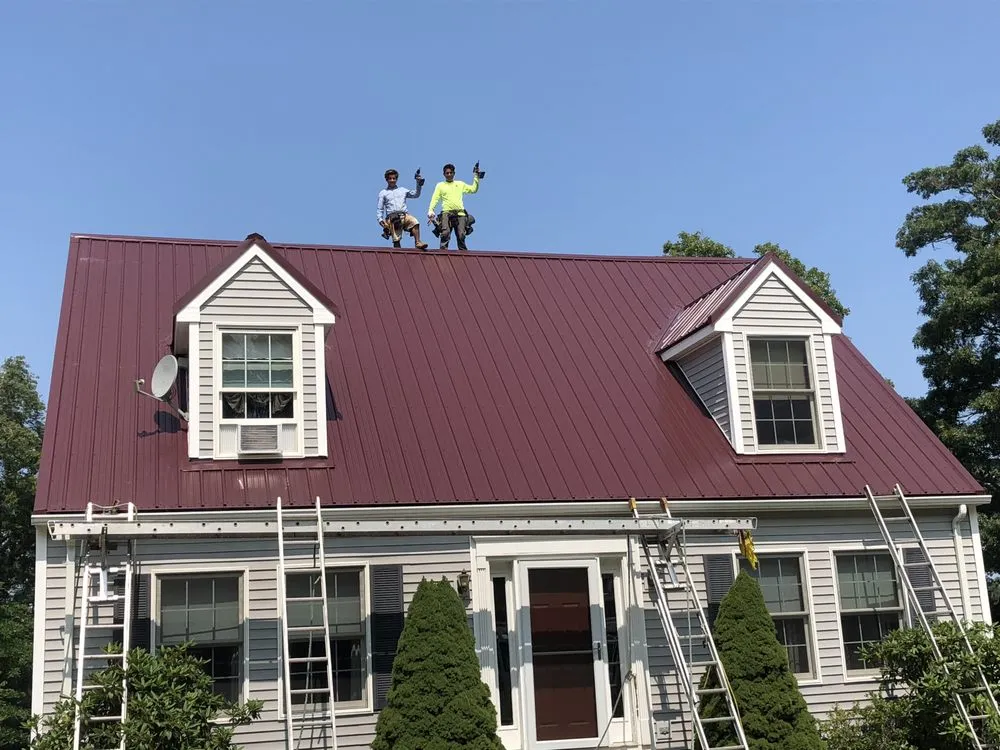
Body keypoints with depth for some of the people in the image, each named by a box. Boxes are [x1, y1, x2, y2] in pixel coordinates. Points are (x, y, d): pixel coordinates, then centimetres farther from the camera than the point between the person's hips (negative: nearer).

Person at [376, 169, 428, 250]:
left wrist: (419, 185, 5)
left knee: (414, 221, -31)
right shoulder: (383, 193, 21)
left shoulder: (402, 190, 27)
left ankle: (417, 242, -33)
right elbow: (380, 209, 16)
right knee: (396, 240, -16)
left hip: (404, 215, 0)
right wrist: (380, 220, -1)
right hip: (392, 218, 0)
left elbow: (416, 194, 20)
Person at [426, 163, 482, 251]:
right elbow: (435, 199, 8)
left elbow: (473, 189, 20)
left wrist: (476, 177, 14)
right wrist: (430, 211, -7)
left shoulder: (460, 184, 23)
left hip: (460, 214, 1)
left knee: (461, 235, -9)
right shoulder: (440, 185, 18)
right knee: (445, 233, -21)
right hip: (446, 213, -1)